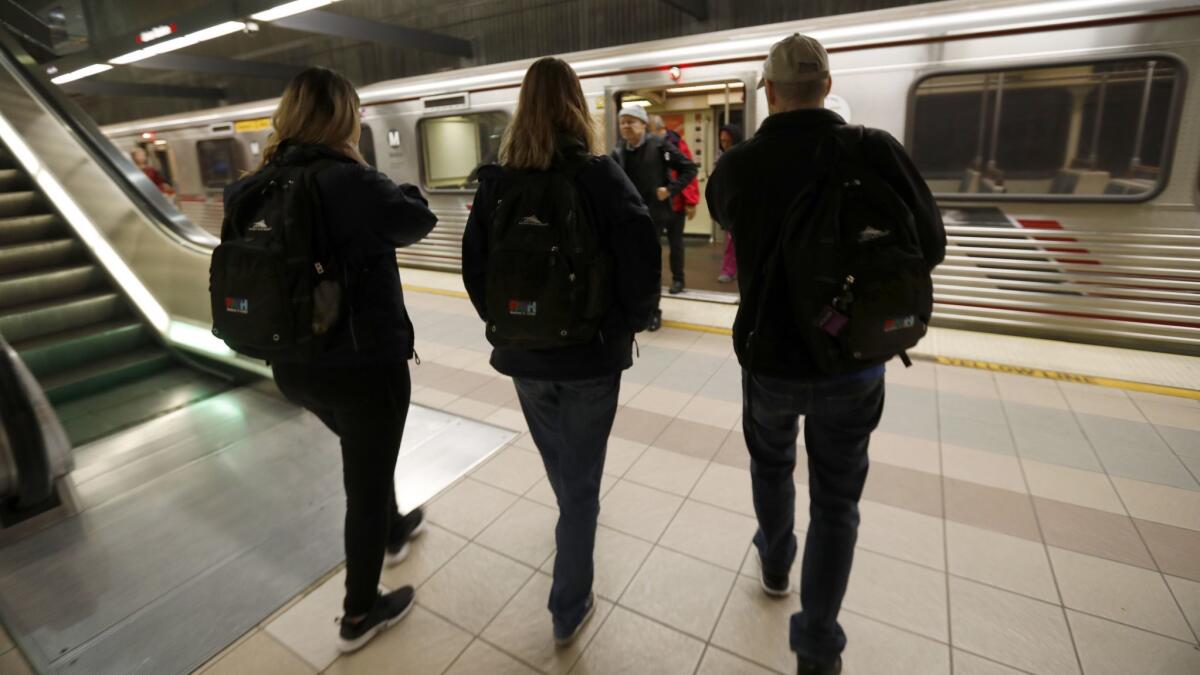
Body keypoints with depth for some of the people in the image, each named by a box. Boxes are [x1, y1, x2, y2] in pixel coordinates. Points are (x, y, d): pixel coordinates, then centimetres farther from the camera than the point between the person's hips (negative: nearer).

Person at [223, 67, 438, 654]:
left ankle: (391, 531, 54)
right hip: (363, 361, -7)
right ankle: (360, 614, 29)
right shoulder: (347, 180, -18)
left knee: (366, 457, 30)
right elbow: (417, 221, -11)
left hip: (293, 364, 7)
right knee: (368, 477, 11)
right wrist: (402, 191, 9)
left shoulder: (261, 187, 1)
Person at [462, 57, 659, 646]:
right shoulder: (601, 175, -12)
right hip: (591, 350, -3)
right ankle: (569, 609, 24)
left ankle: (575, 516, 57)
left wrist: (502, 322, 14)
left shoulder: (496, 182, -2)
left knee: (557, 461, 28)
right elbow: (642, 263, -17)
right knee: (581, 478, 11)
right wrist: (630, 324, 0)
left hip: (521, 352, 4)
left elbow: (474, 267, 2)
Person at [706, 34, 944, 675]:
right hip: (853, 359, 0)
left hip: (769, 357, 1)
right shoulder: (874, 150, -12)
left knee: (771, 465, 27)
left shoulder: (737, 164, -10)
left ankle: (774, 565, 51)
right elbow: (929, 244, -7)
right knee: (835, 501, 14)